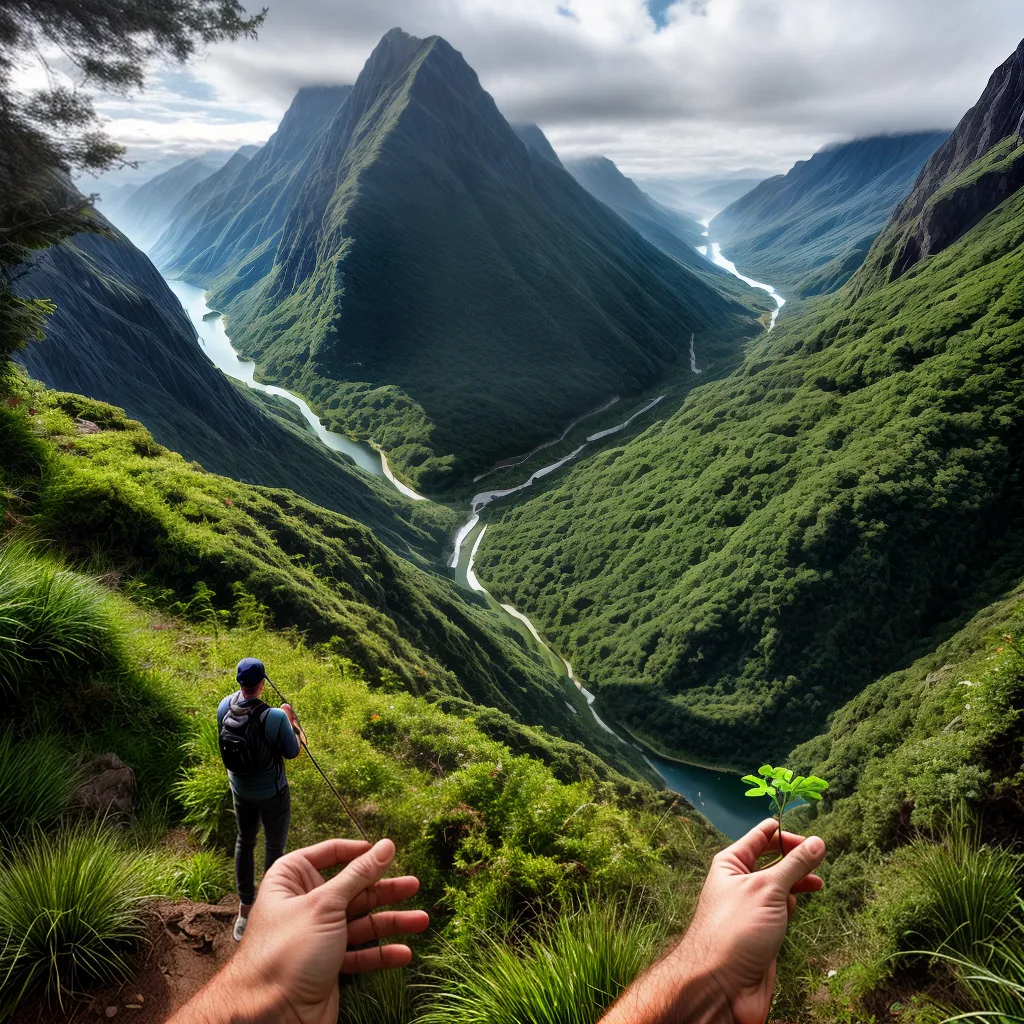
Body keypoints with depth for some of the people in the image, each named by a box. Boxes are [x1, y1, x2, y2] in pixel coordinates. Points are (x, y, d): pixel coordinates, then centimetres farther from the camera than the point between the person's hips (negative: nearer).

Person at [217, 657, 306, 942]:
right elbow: (293, 753, -17)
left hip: (239, 788, 5)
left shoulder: (224, 707, -17)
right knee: (275, 847, 17)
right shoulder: (275, 717, -33)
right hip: (271, 793, -5)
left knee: (245, 841, 25)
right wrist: (290, 720, -5)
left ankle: (245, 908, 38)